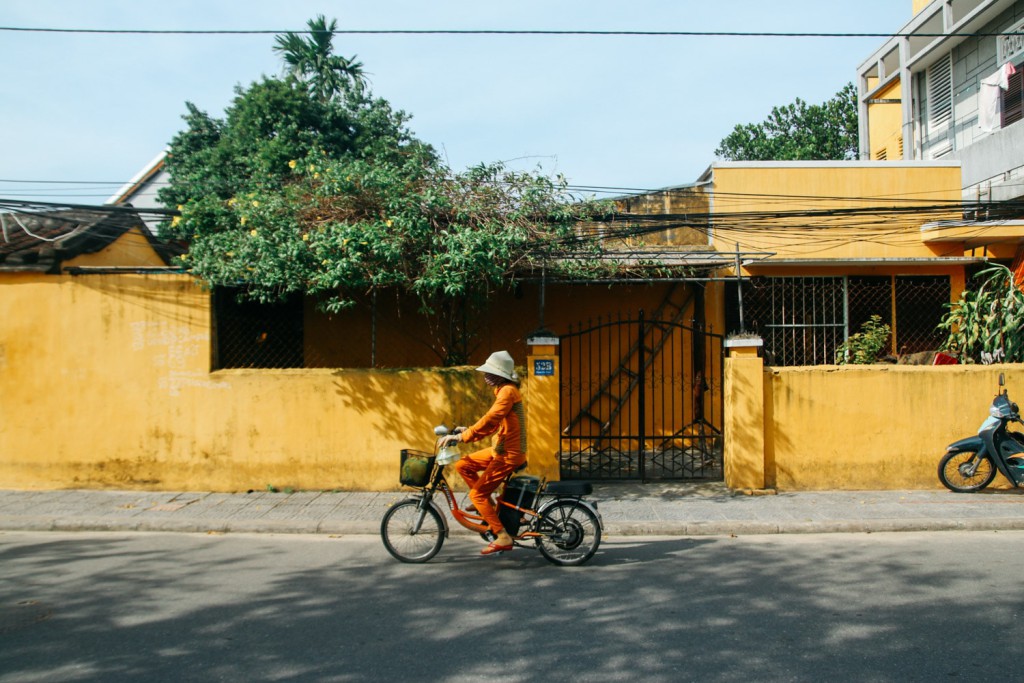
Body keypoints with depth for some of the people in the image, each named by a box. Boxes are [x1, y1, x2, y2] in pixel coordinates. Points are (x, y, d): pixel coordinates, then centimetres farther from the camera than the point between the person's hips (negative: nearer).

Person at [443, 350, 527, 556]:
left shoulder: (507, 391, -18)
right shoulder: (504, 391, 14)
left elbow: (489, 420, -28)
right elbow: (494, 423, 17)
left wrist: (462, 437, -28)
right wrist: (467, 431, 11)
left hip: (508, 454, -10)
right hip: (500, 449, 10)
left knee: (477, 495, -9)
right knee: (463, 466, 9)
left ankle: (503, 538, -5)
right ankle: (488, 505, 16)